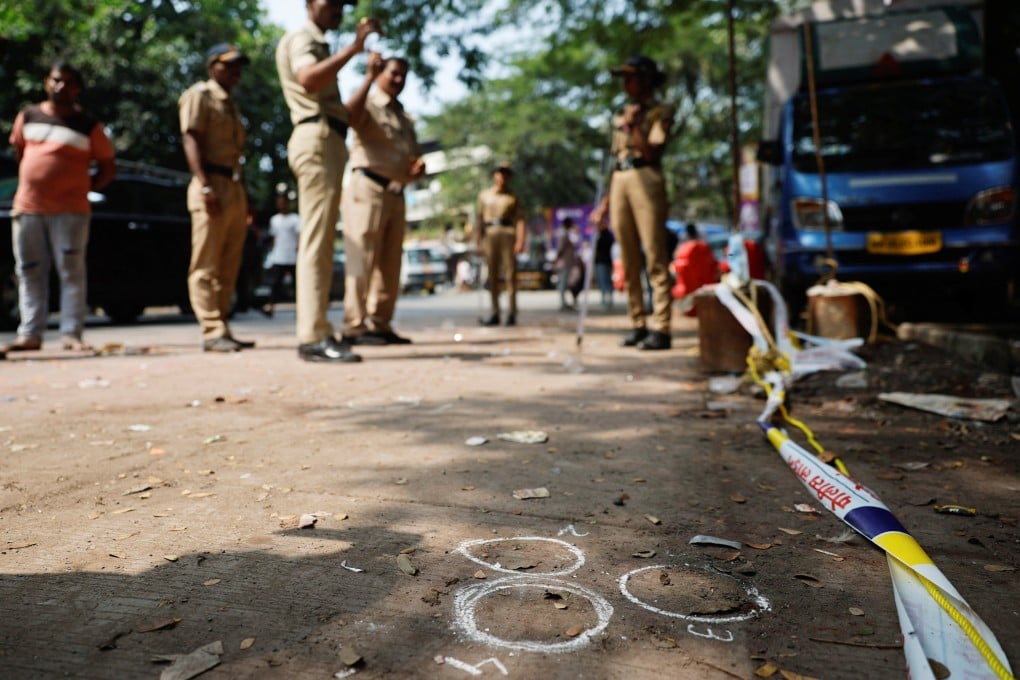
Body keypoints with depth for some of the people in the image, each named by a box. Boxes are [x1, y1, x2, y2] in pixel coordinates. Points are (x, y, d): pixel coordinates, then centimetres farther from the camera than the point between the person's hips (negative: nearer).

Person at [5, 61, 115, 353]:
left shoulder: (88, 126, -1)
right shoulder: (27, 116, 10)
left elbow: (108, 168, 3)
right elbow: (19, 150, 24)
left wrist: (84, 189, -1)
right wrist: (29, 184, 18)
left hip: (70, 211, -4)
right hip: (27, 208, 4)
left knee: (72, 272, -3)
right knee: (29, 273, 7)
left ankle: (72, 334, 1)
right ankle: (30, 334, 14)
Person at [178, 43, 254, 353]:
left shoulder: (229, 104, 26)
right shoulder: (199, 94, 1)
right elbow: (191, 140, -10)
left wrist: (244, 198, 18)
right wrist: (205, 186, -22)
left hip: (235, 188, 8)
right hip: (213, 185, -8)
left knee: (229, 267, 7)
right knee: (206, 266, -8)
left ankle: (221, 329, 12)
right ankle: (212, 331, -10)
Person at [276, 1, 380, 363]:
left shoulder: (318, 44, 30)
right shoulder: (300, 37, -1)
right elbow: (307, 79, -25)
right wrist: (354, 46, -26)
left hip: (327, 141, 11)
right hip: (317, 140, -10)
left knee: (320, 240, 7)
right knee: (317, 240, -17)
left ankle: (314, 332, 10)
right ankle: (314, 336, -20)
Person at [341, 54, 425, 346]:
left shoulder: (405, 119, 26)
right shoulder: (368, 105, 3)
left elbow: (414, 159, 27)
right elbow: (350, 115, -21)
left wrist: (419, 166, 3)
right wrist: (369, 77, -21)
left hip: (396, 194, 8)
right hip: (368, 189, -8)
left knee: (390, 265, 6)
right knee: (363, 261, -11)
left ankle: (380, 325, 10)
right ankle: (354, 327, -11)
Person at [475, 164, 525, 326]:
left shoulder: (512, 197, 9)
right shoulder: (484, 195, 15)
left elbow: (520, 220, 1)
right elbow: (479, 218, 14)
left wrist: (520, 241, -11)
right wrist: (478, 240, 6)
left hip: (508, 234, -2)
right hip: (490, 234, 2)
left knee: (510, 274, -5)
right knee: (492, 276, 2)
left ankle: (512, 314, -2)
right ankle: (495, 314, 5)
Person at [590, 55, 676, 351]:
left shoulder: (660, 112, 5)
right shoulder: (621, 116, 23)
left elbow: (652, 152, -9)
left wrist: (633, 125, -7)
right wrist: (605, 200, 16)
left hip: (646, 180, -7)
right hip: (620, 183, 7)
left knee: (655, 257, -9)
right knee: (629, 261, 5)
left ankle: (660, 328, -9)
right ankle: (637, 324, 10)